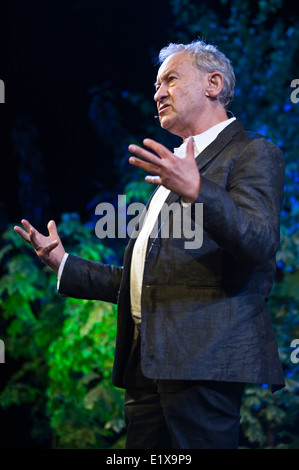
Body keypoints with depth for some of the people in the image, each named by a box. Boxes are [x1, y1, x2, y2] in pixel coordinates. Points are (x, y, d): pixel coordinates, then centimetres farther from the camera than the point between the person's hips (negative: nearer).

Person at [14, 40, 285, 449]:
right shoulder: (178, 166, 28)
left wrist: (197, 191, -29)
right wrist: (65, 265, 24)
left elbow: (260, 243, -16)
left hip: (202, 355, -8)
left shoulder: (252, 153, 2)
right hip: (147, 362, 8)